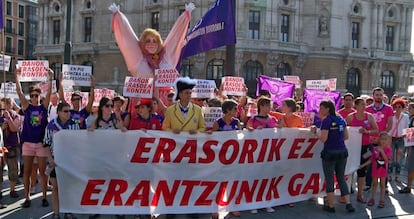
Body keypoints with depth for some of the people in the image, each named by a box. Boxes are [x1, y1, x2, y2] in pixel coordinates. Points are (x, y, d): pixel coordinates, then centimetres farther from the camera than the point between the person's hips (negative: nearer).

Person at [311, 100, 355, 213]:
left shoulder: (326, 121, -12)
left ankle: (331, 205, 11)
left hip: (330, 153, -6)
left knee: (329, 179, 5)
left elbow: (323, 139, -17)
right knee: (341, 178, 14)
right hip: (342, 152, 6)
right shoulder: (341, 119, 8)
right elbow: (346, 136, 12)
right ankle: (348, 203, 8)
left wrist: (315, 132, -3)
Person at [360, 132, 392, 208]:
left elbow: (386, 159, -19)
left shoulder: (388, 149, -7)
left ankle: (381, 201, 12)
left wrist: (382, 151, -27)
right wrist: (363, 165, 0)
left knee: (382, 184, 6)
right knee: (375, 184, 12)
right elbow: (371, 159, 5)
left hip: (383, 170, -2)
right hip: (375, 169, 2)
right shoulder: (375, 149, -1)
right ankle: (372, 199, 21)